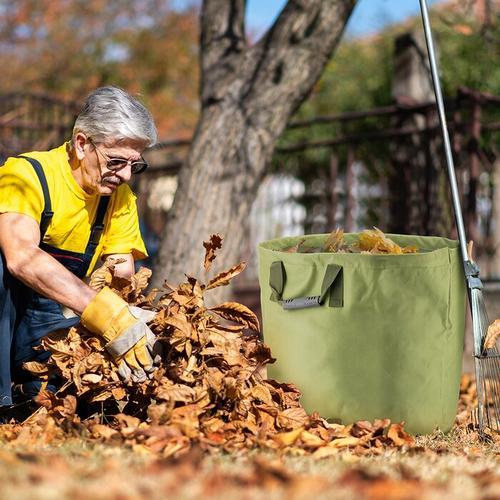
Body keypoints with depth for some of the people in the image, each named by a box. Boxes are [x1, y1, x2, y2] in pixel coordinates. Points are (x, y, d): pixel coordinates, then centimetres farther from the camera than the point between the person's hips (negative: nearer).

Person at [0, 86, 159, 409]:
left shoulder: (120, 196, 3)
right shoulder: (26, 175, -19)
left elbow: (122, 272, -4)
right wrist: (105, 313, -46)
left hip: (51, 322, 5)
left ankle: (28, 385, 0)